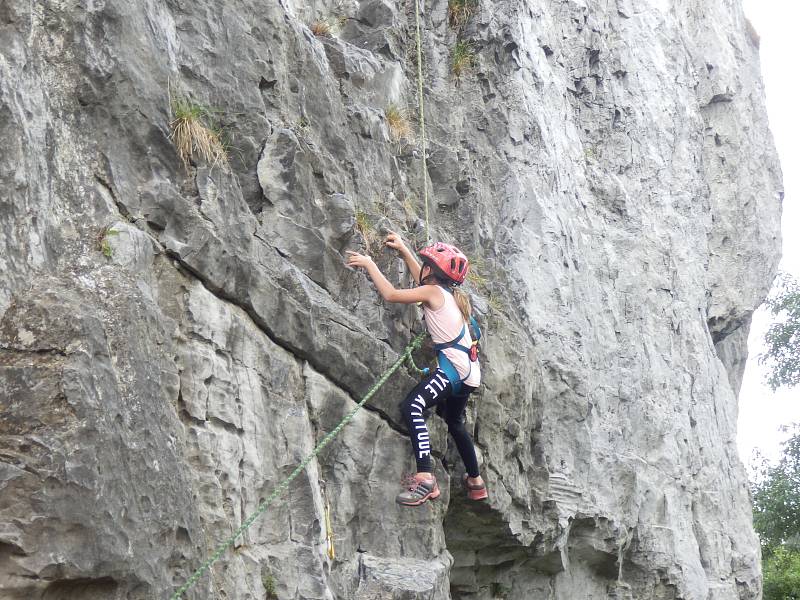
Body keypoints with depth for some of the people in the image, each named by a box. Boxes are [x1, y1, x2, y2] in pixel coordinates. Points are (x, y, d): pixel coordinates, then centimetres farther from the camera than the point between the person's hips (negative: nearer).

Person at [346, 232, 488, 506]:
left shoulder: (434, 292, -5)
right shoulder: (451, 294, 19)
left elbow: (391, 294, -11)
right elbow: (422, 281, 39)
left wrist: (369, 264, 0)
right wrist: (403, 250, 40)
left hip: (454, 367, -10)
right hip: (469, 371, 10)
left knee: (412, 407, -26)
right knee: (454, 422, 29)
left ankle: (425, 478, -38)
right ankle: (475, 483, 41)